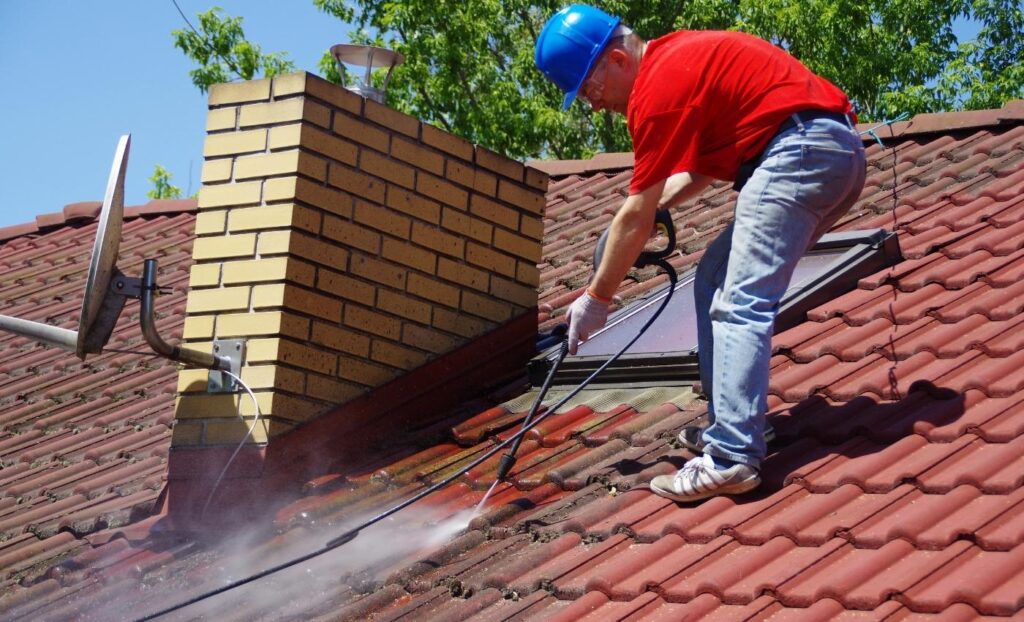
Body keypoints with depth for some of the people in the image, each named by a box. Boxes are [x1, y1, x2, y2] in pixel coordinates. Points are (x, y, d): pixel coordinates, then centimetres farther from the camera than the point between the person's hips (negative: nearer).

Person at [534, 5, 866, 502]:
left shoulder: (657, 87, -11)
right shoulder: (677, 58, 20)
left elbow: (637, 215, -7)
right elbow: (705, 164, 29)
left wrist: (596, 298, 2)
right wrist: (653, 206, 13)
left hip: (799, 151, -11)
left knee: (739, 305, -16)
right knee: (717, 281, 15)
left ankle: (731, 459, -25)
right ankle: (730, 425, 14)